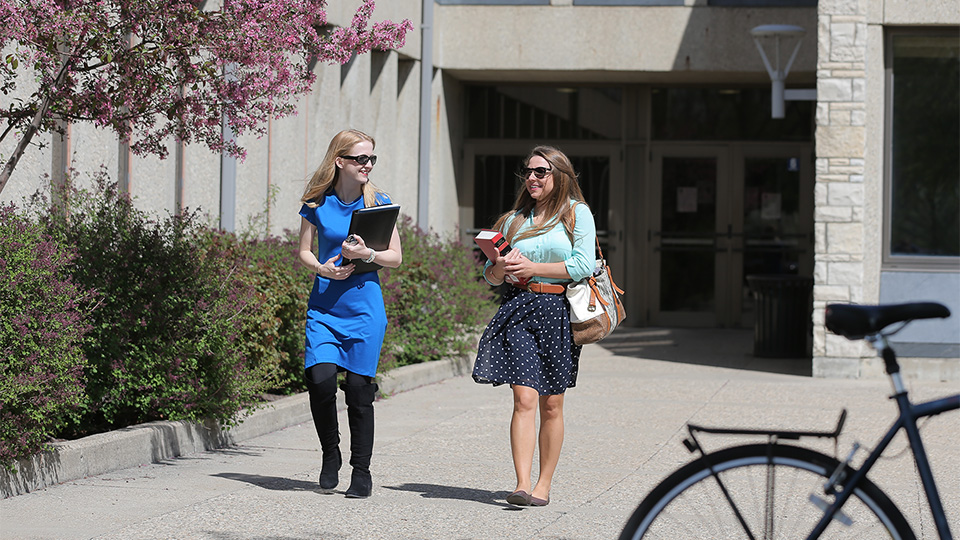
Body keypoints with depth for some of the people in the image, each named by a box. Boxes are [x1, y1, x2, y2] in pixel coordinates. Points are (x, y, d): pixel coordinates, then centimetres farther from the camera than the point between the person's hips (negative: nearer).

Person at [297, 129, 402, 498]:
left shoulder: (378, 204, 1)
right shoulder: (317, 203, 2)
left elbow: (396, 257, 4)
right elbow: (304, 251, 9)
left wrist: (367, 254, -15)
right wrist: (323, 267, -12)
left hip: (364, 307, 0)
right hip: (324, 305, 0)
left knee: (359, 388, -1)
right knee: (321, 378, -16)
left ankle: (361, 471, 12)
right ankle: (330, 456, 7)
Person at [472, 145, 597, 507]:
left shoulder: (577, 213, 5)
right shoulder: (515, 218, 16)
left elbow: (583, 265, -8)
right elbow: (489, 275, 19)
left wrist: (532, 268, -9)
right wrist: (499, 269, -4)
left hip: (558, 313, -2)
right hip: (518, 309, 2)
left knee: (551, 406, 4)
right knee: (524, 399, -11)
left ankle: (544, 485, 14)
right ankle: (522, 485, -19)